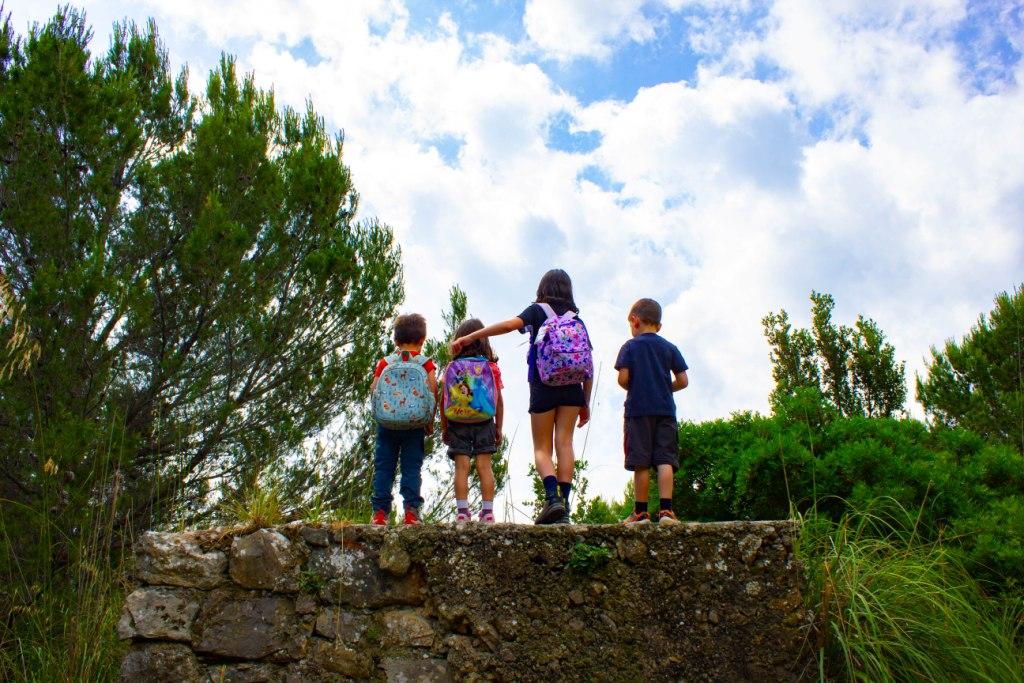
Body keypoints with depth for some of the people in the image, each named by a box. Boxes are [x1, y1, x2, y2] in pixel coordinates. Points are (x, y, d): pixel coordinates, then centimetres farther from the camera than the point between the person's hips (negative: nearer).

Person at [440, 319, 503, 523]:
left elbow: (443, 400, 1)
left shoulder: (452, 367, 0)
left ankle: (462, 512, -4)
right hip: (484, 423, 0)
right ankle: (488, 511, 1)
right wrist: (499, 428, 11)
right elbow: (499, 400, 2)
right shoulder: (492, 367, 1)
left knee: (461, 467, 0)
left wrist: (444, 428, 9)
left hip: (457, 424, 0)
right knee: (484, 466, 2)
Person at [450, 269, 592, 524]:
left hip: (543, 387, -2)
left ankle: (552, 496, -19)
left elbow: (510, 324, -14)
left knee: (542, 448, 4)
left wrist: (469, 337, -15)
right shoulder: (576, 319, 16)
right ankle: (564, 506, -10)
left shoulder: (538, 310, 7)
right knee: (564, 443, 0)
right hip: (572, 388, 2)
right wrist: (586, 403, 18)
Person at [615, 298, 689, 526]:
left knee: (641, 463, 0)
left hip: (638, 410, -2)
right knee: (665, 460, -1)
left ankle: (641, 512, 4)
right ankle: (666, 509, -10)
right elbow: (683, 381, 6)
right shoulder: (670, 347, 10)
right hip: (665, 410, 2)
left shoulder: (630, 346, 2)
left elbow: (623, 379, -7)